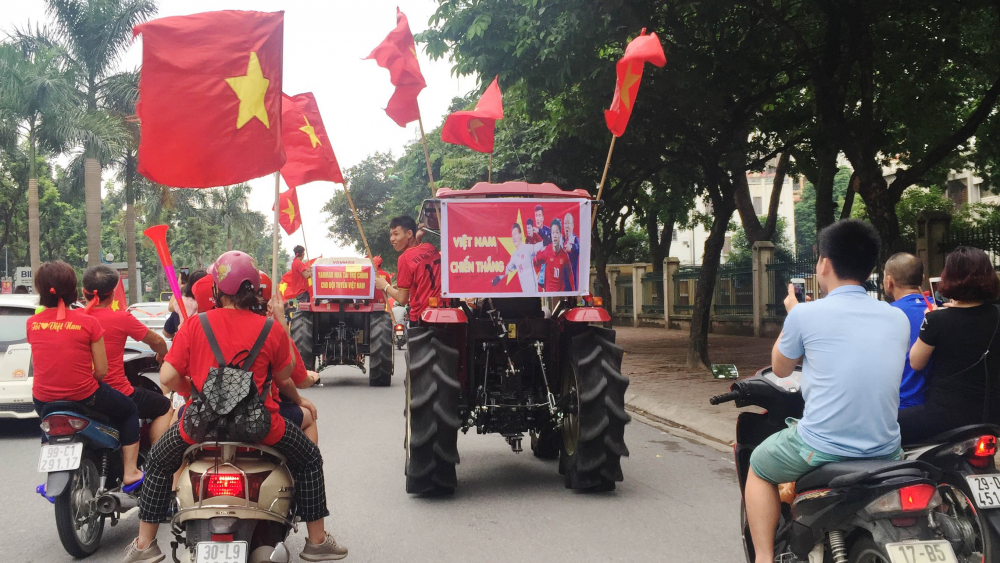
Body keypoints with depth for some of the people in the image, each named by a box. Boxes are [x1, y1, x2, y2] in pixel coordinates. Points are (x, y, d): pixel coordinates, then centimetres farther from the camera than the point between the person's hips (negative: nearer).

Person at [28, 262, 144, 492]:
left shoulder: (32, 323, -3)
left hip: (44, 401, 4)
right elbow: (101, 371, -10)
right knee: (129, 411, 25)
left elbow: (39, 364, 9)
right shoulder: (88, 322, -13)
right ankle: (130, 473, 18)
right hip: (84, 399, -4)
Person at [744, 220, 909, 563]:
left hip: (822, 448, -4)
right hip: (885, 451, 4)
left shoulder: (805, 314, -9)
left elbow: (780, 368, 10)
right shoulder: (898, 319, 4)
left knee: (758, 468, 26)